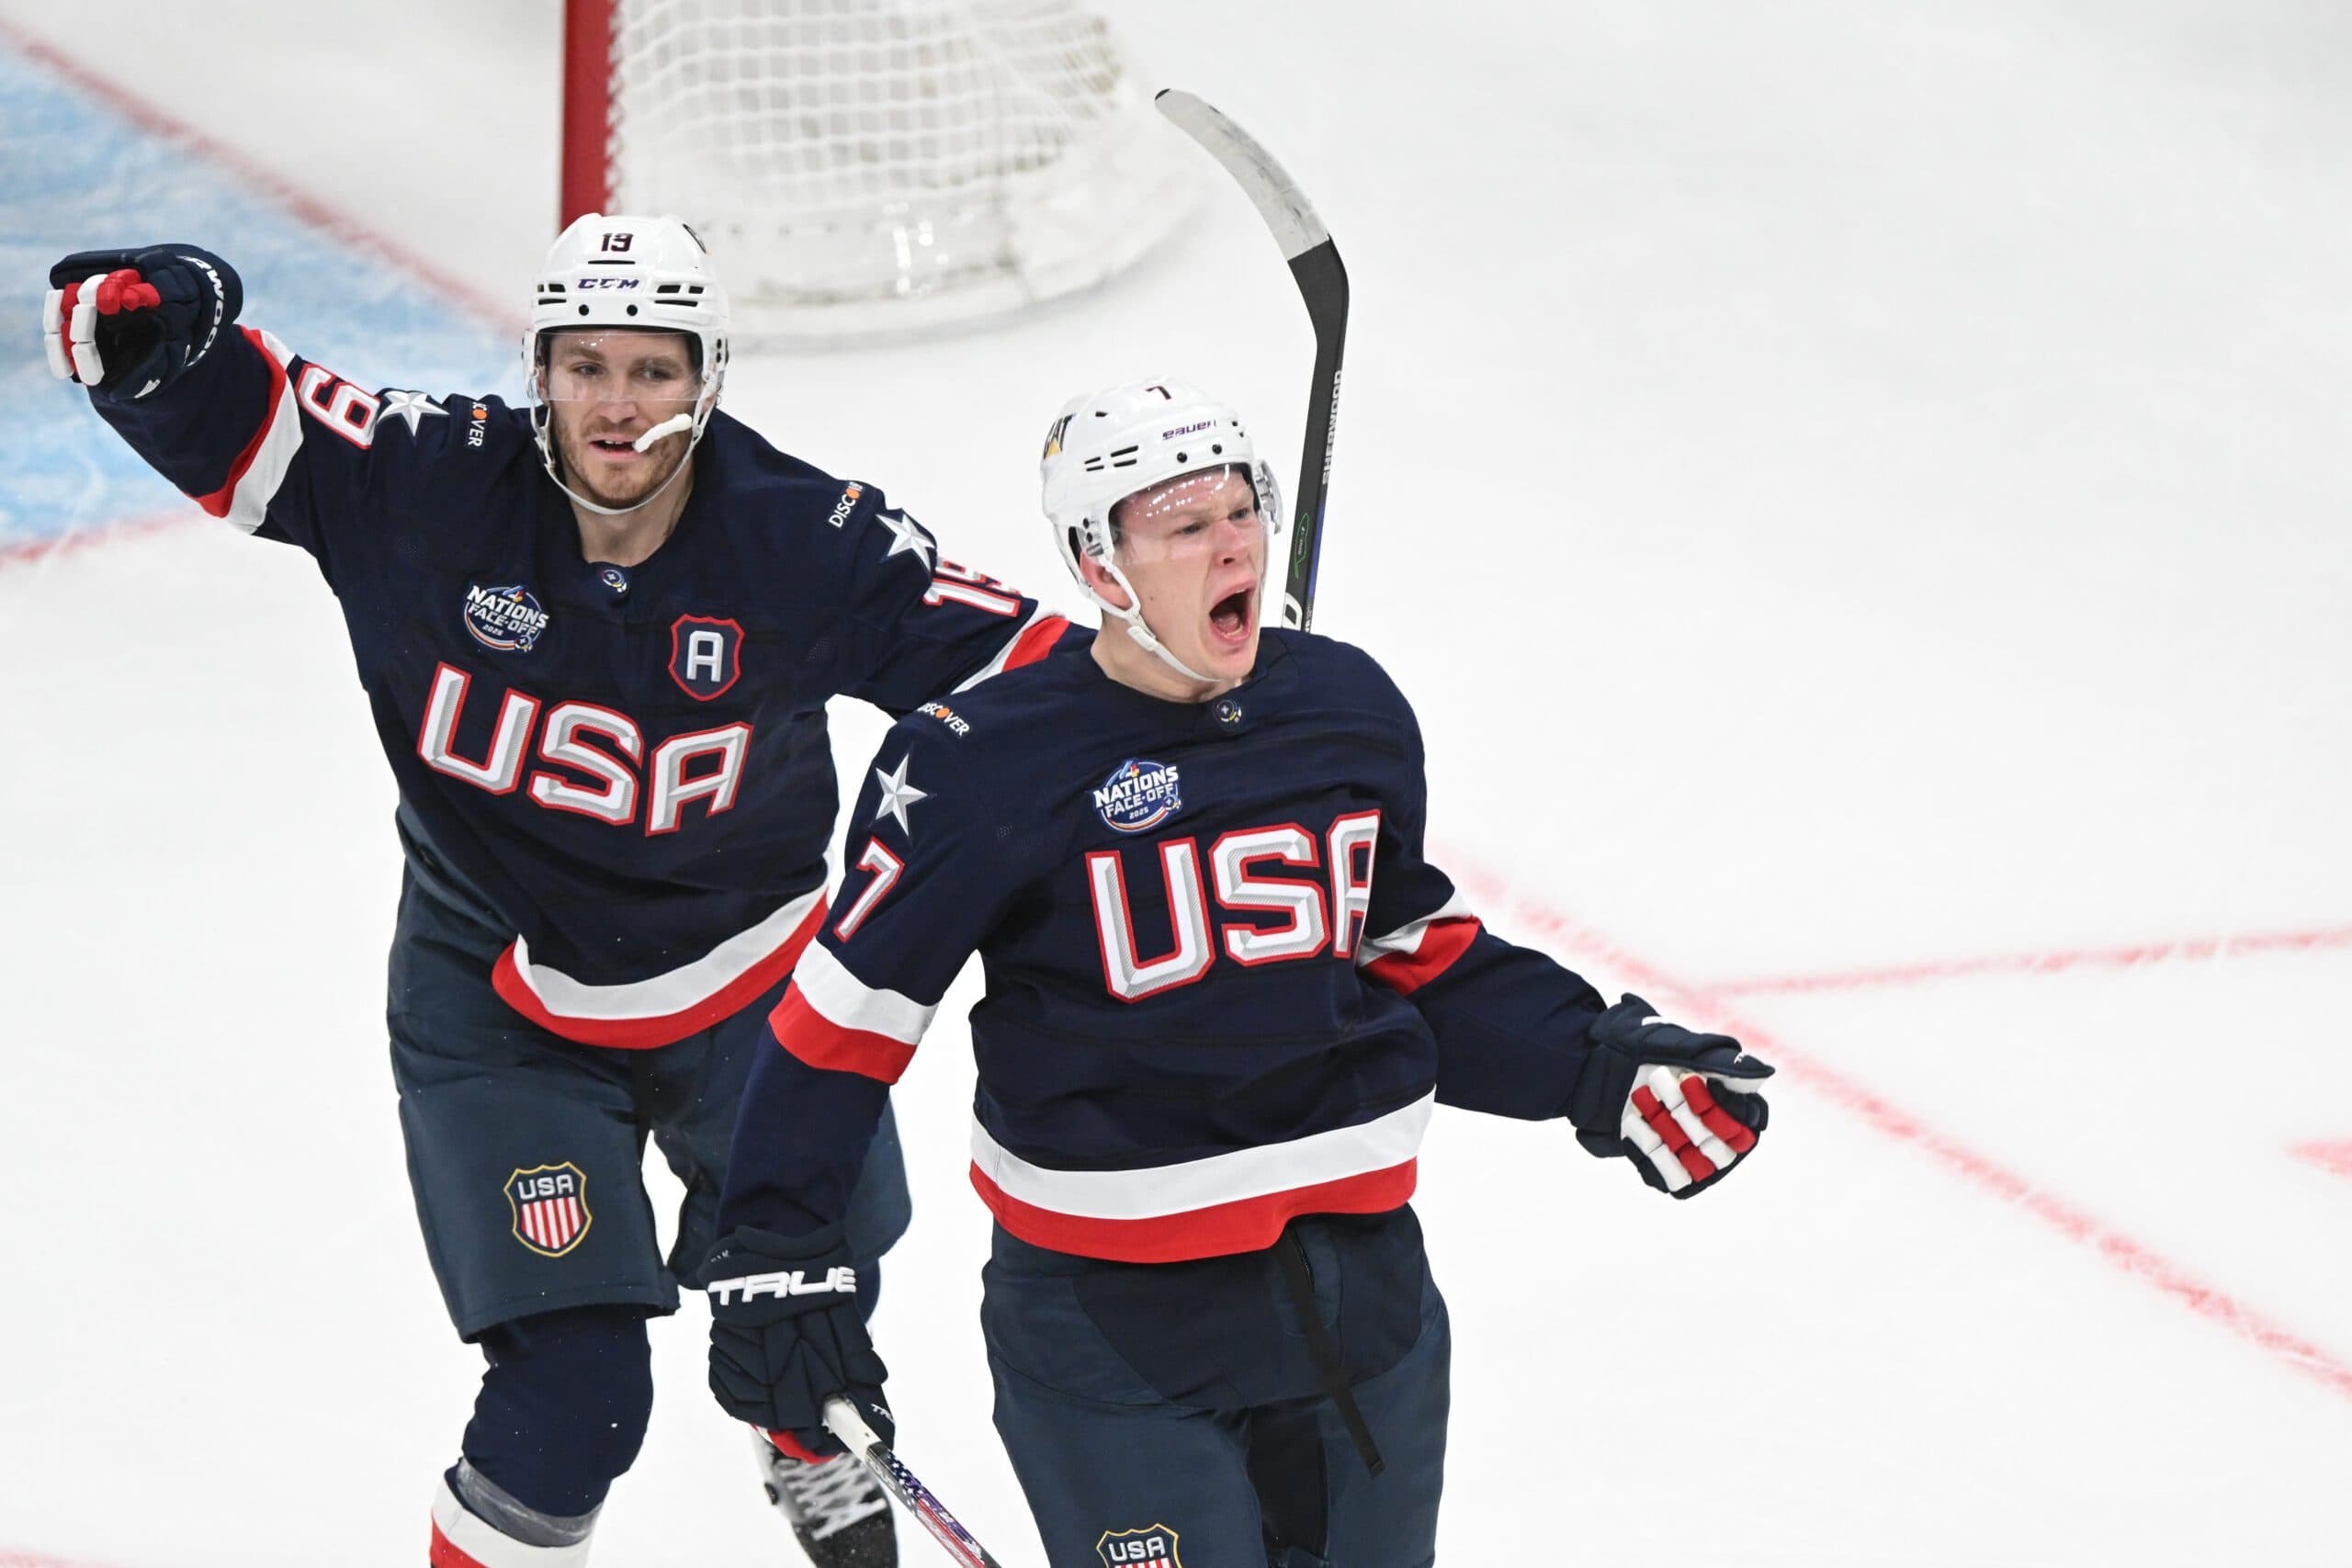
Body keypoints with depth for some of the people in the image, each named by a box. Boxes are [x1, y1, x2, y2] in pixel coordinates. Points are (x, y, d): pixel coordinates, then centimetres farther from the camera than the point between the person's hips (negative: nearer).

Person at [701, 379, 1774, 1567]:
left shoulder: (1350, 709, 3)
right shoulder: (990, 767, -13)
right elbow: (845, 1013, -8)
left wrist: (1602, 1071, 6)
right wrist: (776, 1263, -12)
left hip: (1361, 1280, 6)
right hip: (1111, 1323, -6)